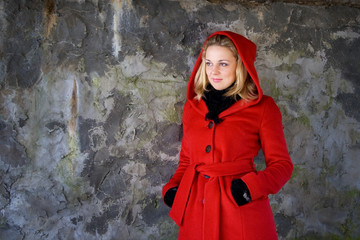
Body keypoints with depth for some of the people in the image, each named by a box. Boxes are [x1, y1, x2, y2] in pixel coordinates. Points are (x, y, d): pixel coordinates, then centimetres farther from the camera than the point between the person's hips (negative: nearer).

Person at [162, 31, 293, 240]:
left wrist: (251, 187, -18)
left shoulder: (263, 108, -4)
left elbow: (282, 164, -2)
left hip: (242, 210, -3)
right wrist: (171, 189, -1)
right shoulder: (193, 106, 8)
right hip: (196, 208, 4)